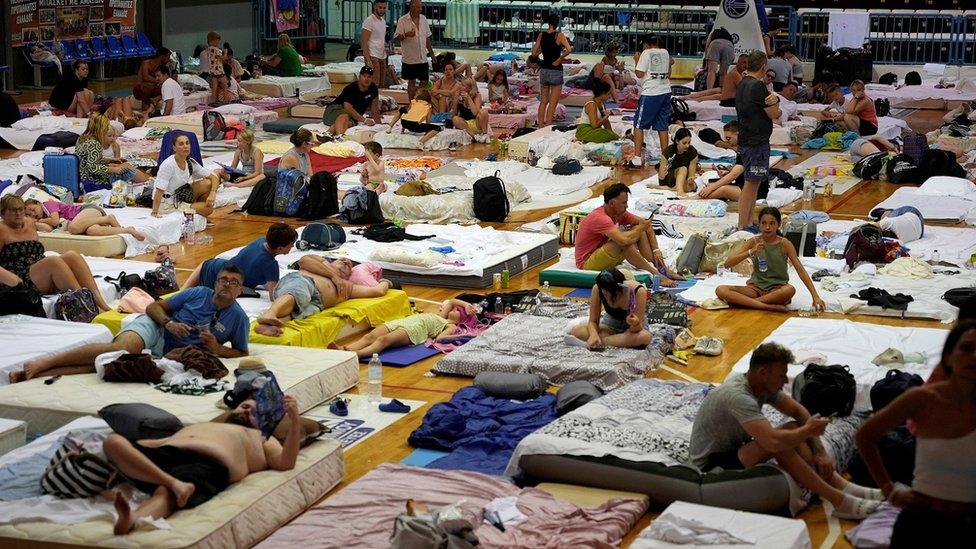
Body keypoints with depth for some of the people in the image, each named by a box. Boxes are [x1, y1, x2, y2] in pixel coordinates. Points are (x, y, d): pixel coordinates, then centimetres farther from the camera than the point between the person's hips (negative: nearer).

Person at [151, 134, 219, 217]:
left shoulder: (190, 163, -4)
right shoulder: (168, 165, -24)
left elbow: (214, 177, -2)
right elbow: (159, 191, -26)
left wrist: (212, 194, -20)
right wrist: (154, 213, -30)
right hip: (167, 204, -7)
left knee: (208, 183, -13)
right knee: (207, 209, -19)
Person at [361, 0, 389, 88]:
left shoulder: (383, 21, 16)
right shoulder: (369, 20, -10)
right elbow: (364, 42, -14)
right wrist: (368, 60, -21)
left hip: (382, 57, 8)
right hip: (373, 57, -8)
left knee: (381, 85, 8)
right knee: (374, 85, -14)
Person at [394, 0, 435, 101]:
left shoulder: (423, 19, 8)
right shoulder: (403, 20, -9)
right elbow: (397, 37, -10)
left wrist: (431, 53, 15)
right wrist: (406, 35, -29)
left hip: (423, 58, 5)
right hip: (410, 58, -5)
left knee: (424, 81, 7)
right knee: (411, 82, 4)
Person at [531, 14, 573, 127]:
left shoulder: (541, 35, 2)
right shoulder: (559, 35, -10)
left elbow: (534, 53, 4)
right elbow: (569, 50, -24)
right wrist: (559, 59, -12)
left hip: (544, 70, 4)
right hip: (556, 71, -4)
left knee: (543, 101, 14)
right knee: (553, 103, 0)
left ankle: (540, 126, 14)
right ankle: (548, 126, -3)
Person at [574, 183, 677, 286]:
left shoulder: (619, 212, 0)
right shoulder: (600, 218, -27)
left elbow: (644, 222, 7)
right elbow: (623, 240, -40)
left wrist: (656, 250, -4)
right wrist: (640, 228, -20)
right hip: (587, 264, -9)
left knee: (639, 231, -1)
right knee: (623, 242, -33)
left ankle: (663, 270, -8)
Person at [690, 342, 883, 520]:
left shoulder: (764, 386, -1)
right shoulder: (738, 397, -30)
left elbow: (798, 411, 7)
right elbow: (774, 442, -40)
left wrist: (820, 452, -5)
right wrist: (808, 430, -21)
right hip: (710, 464, -10)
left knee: (793, 430, -6)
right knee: (779, 444, -28)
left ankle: (842, 486, -11)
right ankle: (839, 501, -24)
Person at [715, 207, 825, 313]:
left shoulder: (784, 244, -5)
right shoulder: (754, 242, 0)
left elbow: (801, 270, -8)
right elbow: (727, 264, -3)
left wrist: (815, 296, -18)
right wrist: (751, 252, -18)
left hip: (777, 289, -2)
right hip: (756, 287, 2)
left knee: (790, 290, -39)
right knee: (720, 290, -24)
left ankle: (746, 303, -23)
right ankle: (769, 307, -30)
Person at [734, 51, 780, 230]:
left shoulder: (743, 84, 13)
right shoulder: (758, 86, -18)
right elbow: (774, 114, -14)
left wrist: (774, 99, -9)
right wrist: (774, 105, 7)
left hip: (747, 140, 10)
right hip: (756, 143, -10)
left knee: (753, 183, 17)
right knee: (751, 183, -6)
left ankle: (748, 221, 23)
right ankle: (742, 226, -4)